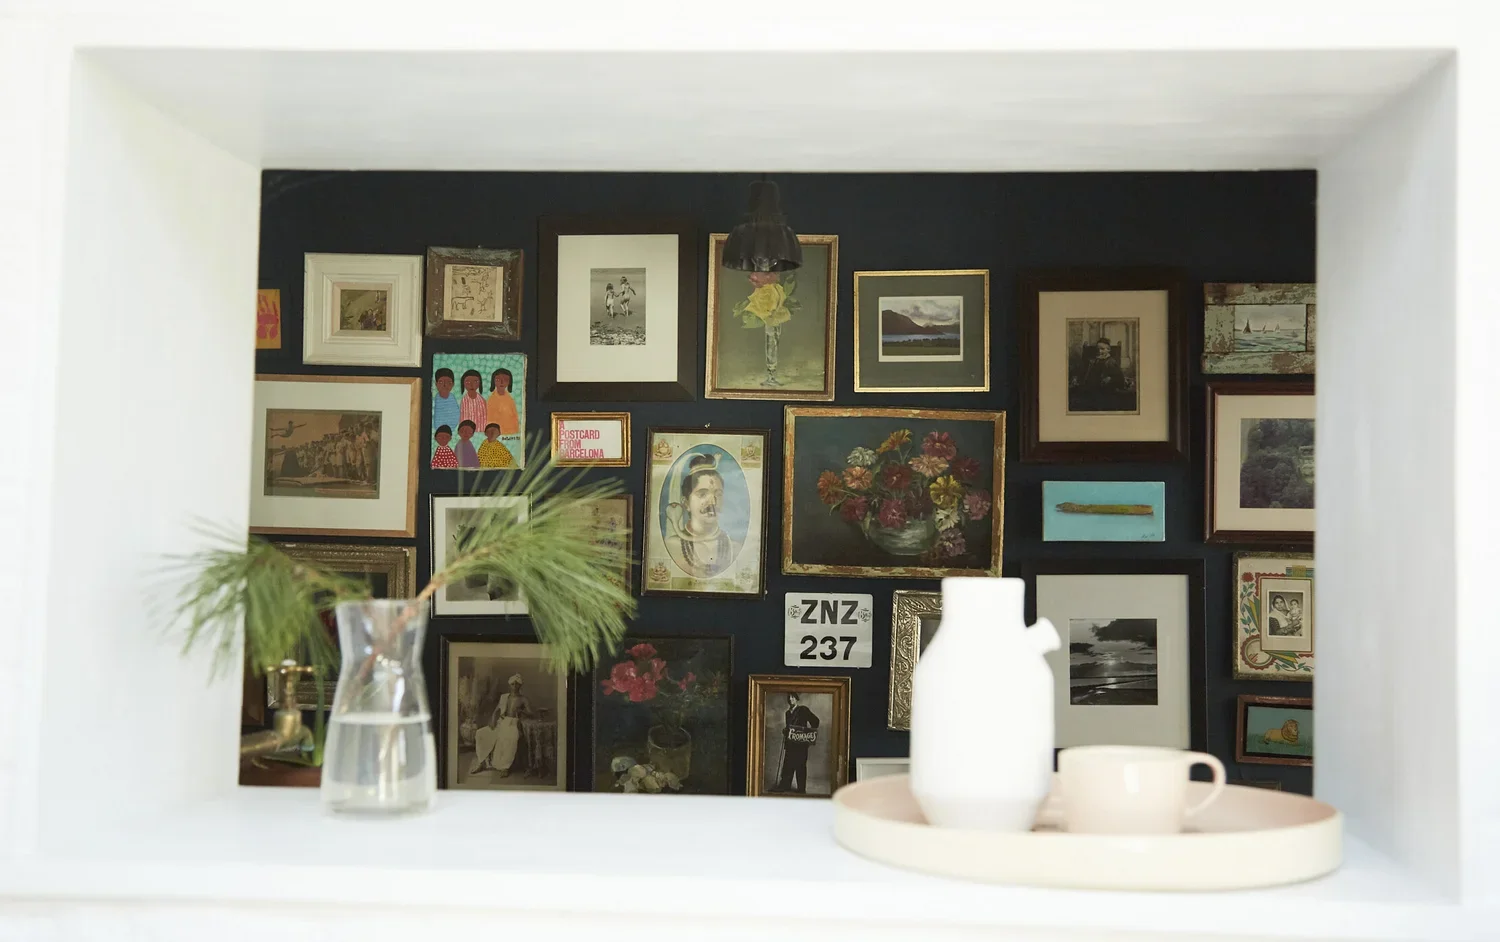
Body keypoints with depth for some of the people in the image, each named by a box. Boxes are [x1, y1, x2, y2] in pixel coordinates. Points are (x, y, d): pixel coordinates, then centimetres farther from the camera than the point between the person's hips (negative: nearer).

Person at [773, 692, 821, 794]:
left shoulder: (803, 709, -2)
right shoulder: (788, 712, 18)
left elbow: (815, 721, -4)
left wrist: (811, 736, -6)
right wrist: (785, 731, -1)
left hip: (801, 743, -6)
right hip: (790, 743, 6)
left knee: (800, 766, -4)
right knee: (787, 766, 3)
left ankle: (801, 789, -1)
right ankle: (784, 786, 6)